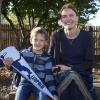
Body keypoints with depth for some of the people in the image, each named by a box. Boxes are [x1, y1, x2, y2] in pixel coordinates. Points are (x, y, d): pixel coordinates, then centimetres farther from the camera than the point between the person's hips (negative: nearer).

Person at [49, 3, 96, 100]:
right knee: (71, 76, -33)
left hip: (82, 75, 0)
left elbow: (89, 63, -5)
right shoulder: (56, 35, -1)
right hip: (62, 74, 0)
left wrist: (69, 68, -16)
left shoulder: (87, 36, -3)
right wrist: (54, 70, -14)